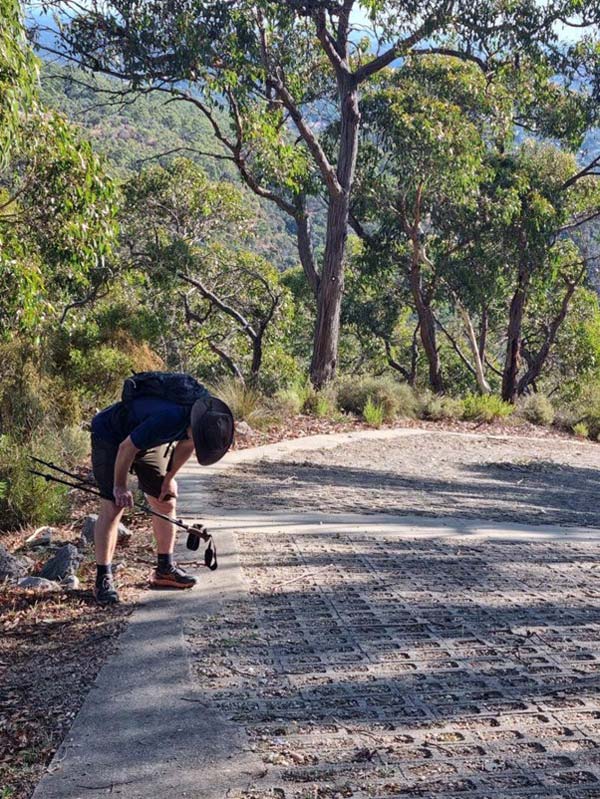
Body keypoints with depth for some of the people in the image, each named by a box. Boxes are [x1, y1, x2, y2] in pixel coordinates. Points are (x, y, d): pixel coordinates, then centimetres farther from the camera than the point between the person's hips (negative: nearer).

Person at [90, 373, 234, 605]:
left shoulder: (205, 411, -18)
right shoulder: (168, 418, -42)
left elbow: (185, 444, 2)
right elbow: (127, 448, -29)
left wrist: (168, 479, 5)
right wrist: (120, 486, -16)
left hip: (148, 438, 8)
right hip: (111, 437, -7)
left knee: (166, 502, 5)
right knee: (113, 506, -14)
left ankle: (165, 569, 17)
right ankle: (103, 579, -8)